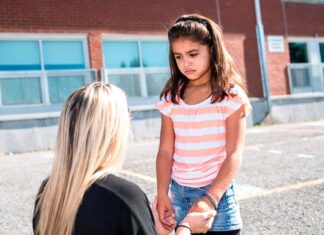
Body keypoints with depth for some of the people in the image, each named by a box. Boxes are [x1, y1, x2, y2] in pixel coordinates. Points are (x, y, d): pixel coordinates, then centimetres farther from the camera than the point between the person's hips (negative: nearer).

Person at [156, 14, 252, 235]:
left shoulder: (231, 96, -10)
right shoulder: (171, 98, 0)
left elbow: (234, 154, -14)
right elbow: (166, 151, 0)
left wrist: (210, 198, -22)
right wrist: (162, 194, -8)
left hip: (217, 192, -3)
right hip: (178, 192, 4)